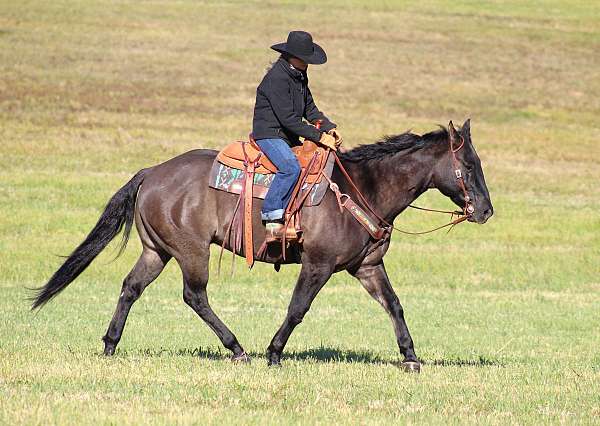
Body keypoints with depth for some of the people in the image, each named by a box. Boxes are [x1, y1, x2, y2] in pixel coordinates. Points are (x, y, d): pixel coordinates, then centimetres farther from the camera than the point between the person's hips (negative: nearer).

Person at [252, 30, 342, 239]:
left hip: (288, 137, 10)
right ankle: (272, 215, -29)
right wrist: (318, 136, -21)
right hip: (269, 134, -10)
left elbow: (309, 109, 18)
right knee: (291, 167, -33)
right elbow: (288, 119, -22)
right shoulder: (276, 78, -19)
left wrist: (329, 128, 1)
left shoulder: (300, 75, 11)